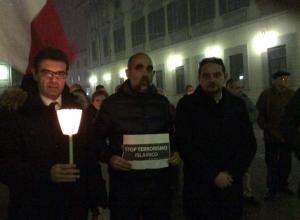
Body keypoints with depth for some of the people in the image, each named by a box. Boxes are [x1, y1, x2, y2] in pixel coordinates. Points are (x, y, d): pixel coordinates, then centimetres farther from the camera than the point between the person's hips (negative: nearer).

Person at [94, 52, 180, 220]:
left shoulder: (162, 102, 9)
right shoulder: (112, 103, -2)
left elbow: (172, 135, 18)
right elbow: (98, 138, 3)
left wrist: (175, 152, 0)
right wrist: (109, 157, -14)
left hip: (159, 184, 3)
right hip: (124, 185, -3)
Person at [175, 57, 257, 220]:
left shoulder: (237, 104, 6)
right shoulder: (187, 104, -4)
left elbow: (249, 144, 4)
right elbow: (185, 145, -11)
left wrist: (232, 173, -9)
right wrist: (213, 174, -14)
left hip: (231, 185, 3)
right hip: (199, 186, -3)